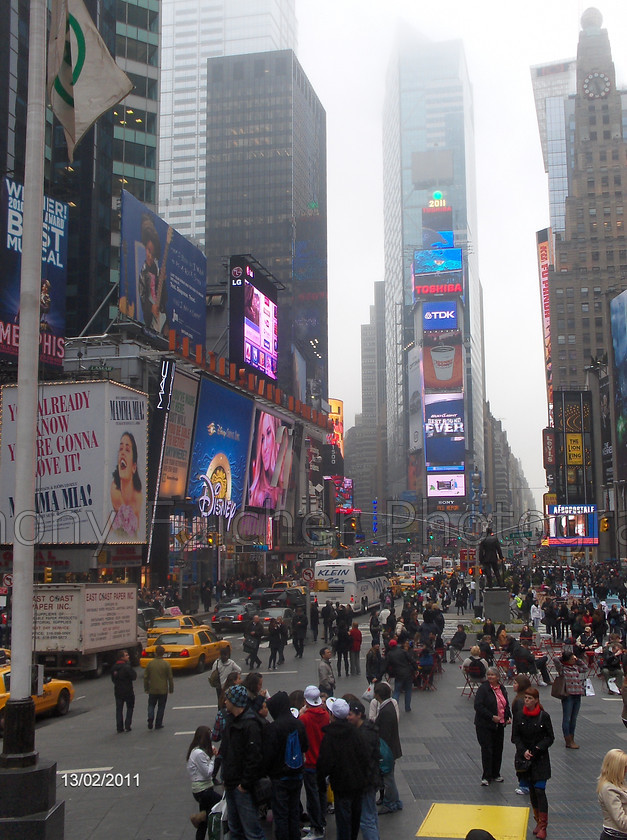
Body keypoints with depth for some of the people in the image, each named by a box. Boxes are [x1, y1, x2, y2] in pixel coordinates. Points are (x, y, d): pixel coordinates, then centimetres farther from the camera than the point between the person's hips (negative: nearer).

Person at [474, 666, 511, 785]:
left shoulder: (502, 688, 9)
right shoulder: (483, 688, -13)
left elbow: (506, 704, 22)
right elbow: (478, 706, -19)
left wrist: (508, 716, 5)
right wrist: (492, 717, -22)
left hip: (499, 725, 6)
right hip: (485, 725, -6)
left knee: (498, 750, 12)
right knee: (487, 750, -5)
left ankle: (495, 774, 26)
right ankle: (486, 777, 3)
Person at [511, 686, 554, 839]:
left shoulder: (544, 716, -8)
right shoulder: (520, 717, -1)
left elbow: (550, 738, -4)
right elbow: (515, 737, 3)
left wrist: (537, 749, -15)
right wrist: (524, 751, -12)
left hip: (540, 758, -3)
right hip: (524, 758, 3)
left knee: (540, 790, -9)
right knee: (532, 790, 10)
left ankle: (543, 826, -3)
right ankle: (538, 822, 23)